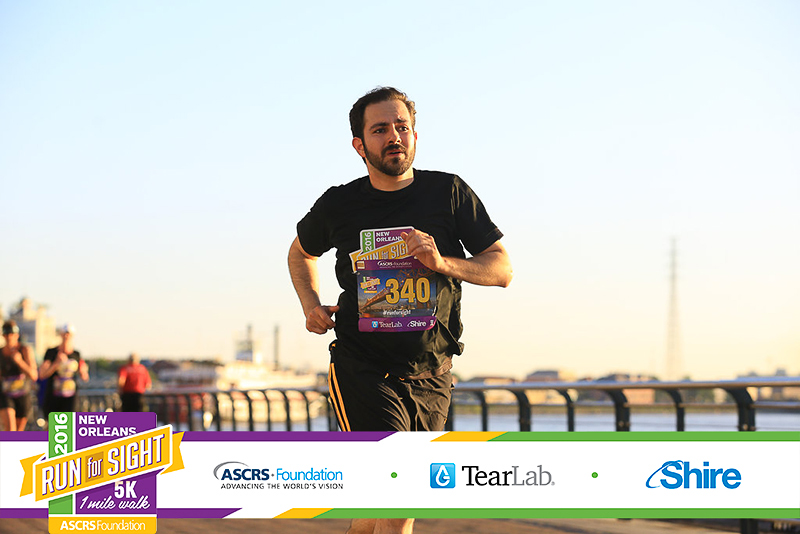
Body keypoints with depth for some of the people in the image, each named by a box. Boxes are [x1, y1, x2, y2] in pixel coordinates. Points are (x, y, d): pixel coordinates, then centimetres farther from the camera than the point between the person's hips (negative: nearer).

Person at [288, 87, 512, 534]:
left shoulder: (450, 192, 1)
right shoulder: (338, 204, 2)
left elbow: (501, 269, 2)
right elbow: (301, 252, 24)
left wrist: (441, 262, -14)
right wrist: (312, 305, 7)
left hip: (430, 375, 2)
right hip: (363, 371, -2)